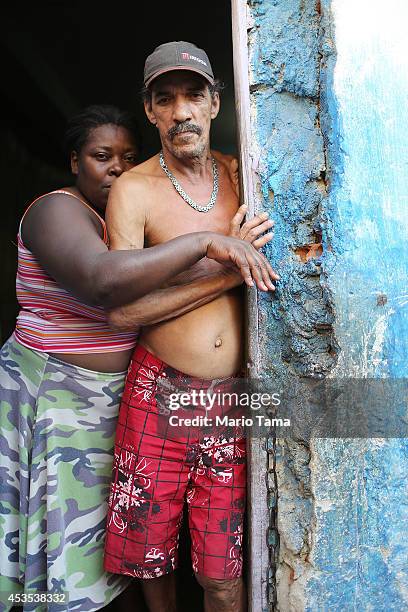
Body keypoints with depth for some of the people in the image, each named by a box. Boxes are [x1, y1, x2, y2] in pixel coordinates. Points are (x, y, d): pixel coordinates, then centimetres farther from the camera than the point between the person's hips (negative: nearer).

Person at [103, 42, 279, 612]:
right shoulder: (134, 190, -5)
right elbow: (121, 309, -13)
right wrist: (226, 269, -15)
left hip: (233, 395, 2)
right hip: (160, 391, -2)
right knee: (150, 548, 16)